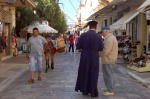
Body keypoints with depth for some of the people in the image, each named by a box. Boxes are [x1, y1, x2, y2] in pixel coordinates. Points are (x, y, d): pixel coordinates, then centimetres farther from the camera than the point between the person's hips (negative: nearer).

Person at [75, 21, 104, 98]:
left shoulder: (83, 35, -8)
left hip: (84, 58, 1)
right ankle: (93, 92, 15)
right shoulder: (99, 37, -10)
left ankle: (84, 90, 26)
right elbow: (101, 48, -1)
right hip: (94, 58, -1)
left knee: (84, 73, 16)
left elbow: (78, 46, -5)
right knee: (93, 75, 10)